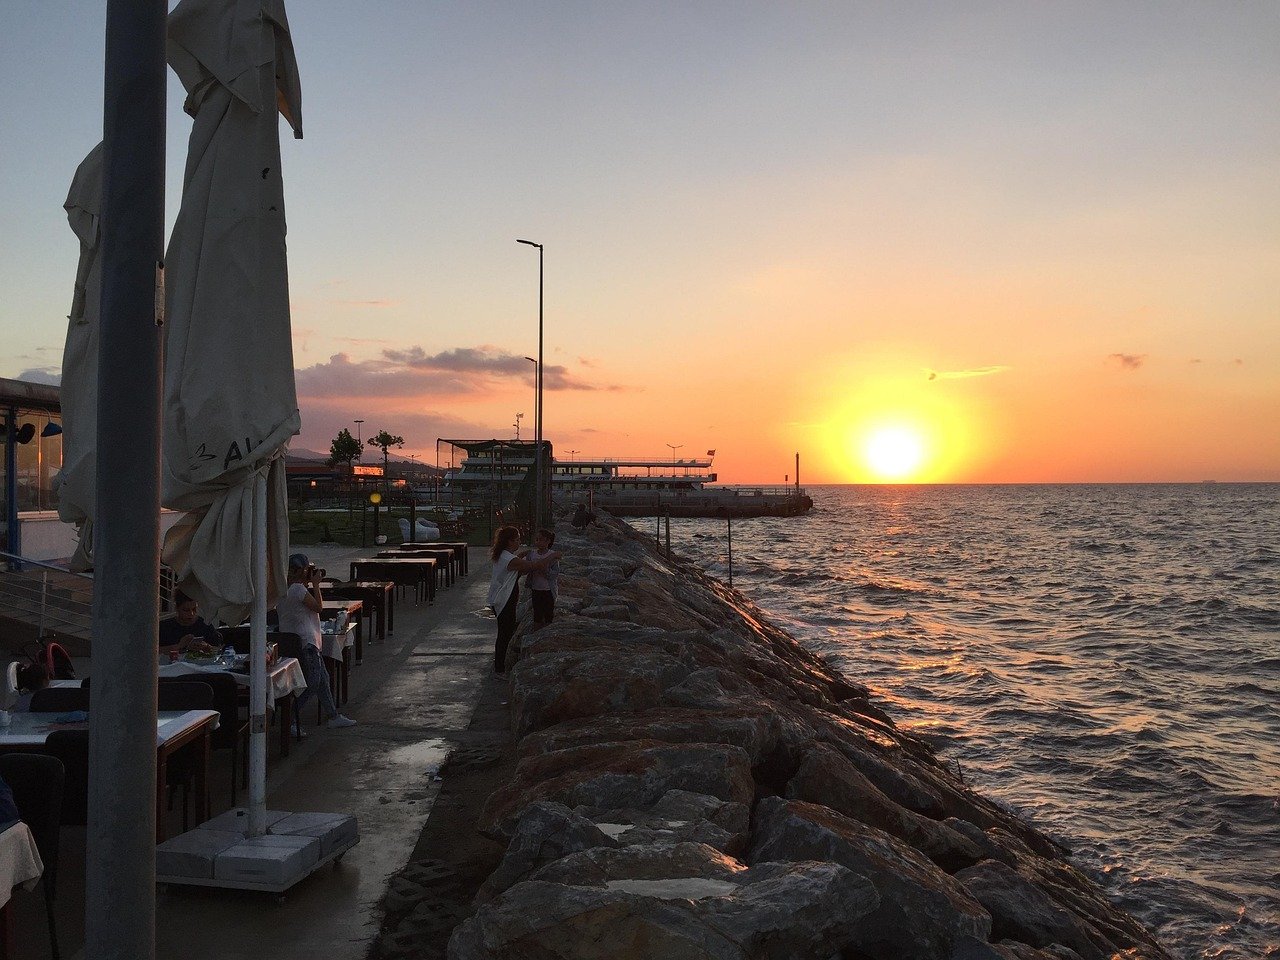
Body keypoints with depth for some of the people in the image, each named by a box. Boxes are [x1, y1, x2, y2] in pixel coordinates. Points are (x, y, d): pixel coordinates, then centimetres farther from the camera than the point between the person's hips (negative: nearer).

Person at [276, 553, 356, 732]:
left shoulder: (284, 588, 13)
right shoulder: (298, 589, -17)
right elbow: (318, 607, -11)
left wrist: (309, 585, 16)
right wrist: (315, 585, -4)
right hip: (305, 642, -11)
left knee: (323, 678, 15)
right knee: (312, 683, -11)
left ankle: (332, 716, 21)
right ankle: (291, 719, -10)